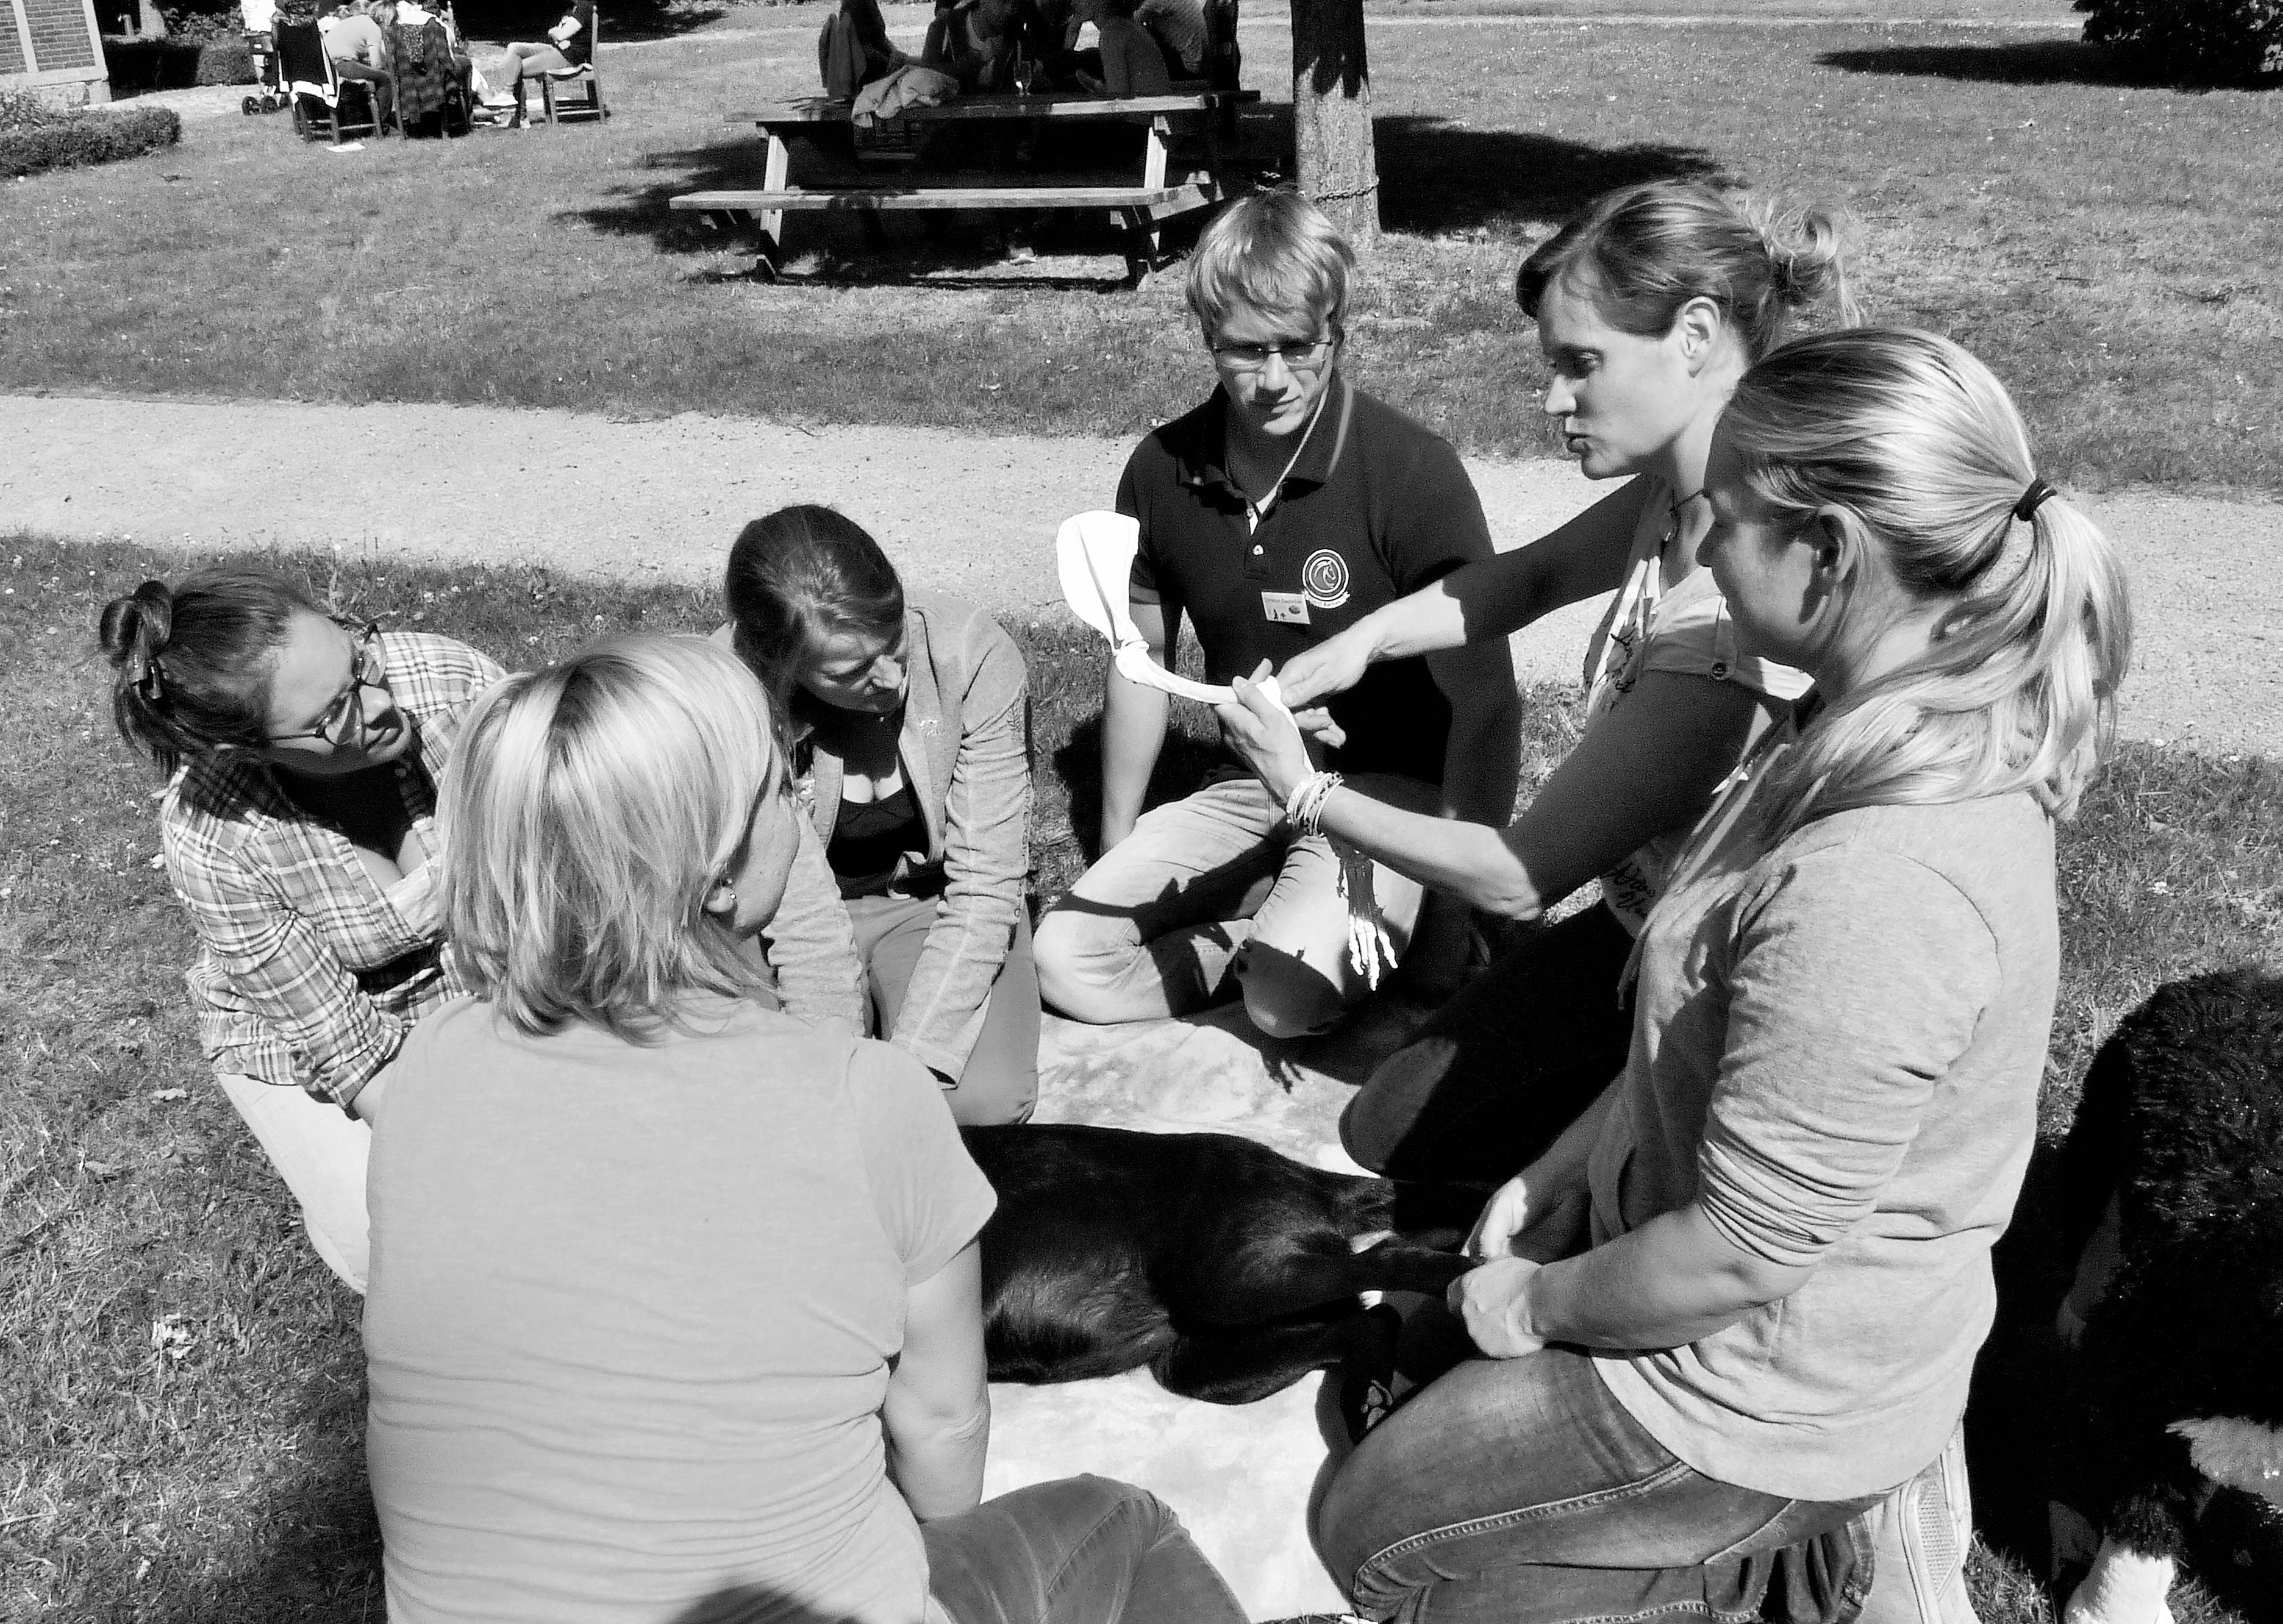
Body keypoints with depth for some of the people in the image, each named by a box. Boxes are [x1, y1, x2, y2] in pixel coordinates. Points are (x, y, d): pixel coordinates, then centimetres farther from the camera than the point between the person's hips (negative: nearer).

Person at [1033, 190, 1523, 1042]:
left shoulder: (1415, 472, -17)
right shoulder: (1161, 471, -1)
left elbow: (1483, 701, -15)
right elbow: (1142, 663, 13)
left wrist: (1457, 909, -18)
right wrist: (1116, 848, 16)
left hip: (1390, 787, -5)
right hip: (1248, 786, 6)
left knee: (1287, 996, -31)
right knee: (1065, 958, -12)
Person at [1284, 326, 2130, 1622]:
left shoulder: (1874, 892, -36)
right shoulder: (1927, 737, -5)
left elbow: (1736, 1256, -27)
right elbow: (1707, 1028, 6)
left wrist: (1538, 1301, -10)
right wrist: (1564, 1168, 5)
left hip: (1770, 1393, -8)